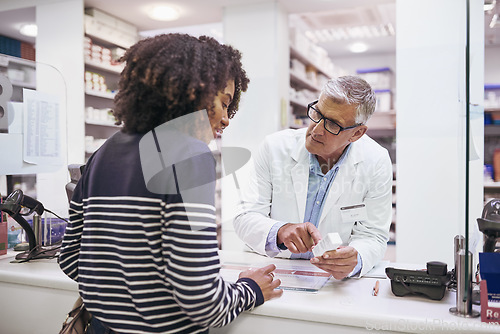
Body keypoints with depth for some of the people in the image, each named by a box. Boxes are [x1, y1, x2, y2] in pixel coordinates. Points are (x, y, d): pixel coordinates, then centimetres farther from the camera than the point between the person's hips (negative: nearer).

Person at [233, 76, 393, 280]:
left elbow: (372, 236, -6)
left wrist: (354, 260, -29)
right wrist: (280, 231, -30)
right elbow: (245, 217, -9)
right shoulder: (275, 147, -9)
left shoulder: (376, 163, -9)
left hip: (334, 279, 1)